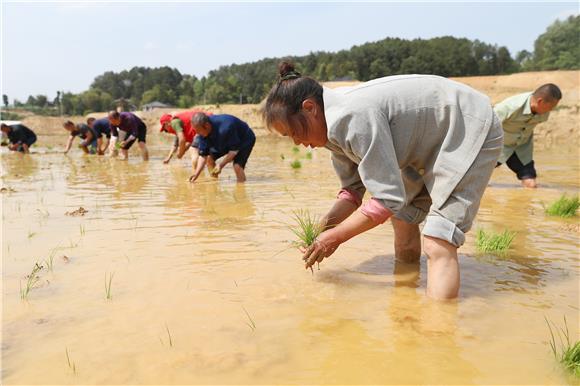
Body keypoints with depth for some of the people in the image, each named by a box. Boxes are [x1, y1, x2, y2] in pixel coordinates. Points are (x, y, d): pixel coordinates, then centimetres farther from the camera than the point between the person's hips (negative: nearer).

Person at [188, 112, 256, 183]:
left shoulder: (224, 128, -41)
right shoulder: (203, 132, -19)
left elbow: (234, 150, -29)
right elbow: (203, 155, -14)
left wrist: (221, 165, -33)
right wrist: (196, 174, -22)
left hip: (245, 140, -7)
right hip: (227, 141, 7)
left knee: (237, 165, -26)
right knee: (210, 157, -4)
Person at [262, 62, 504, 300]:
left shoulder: (354, 118, -32)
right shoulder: (334, 126, -3)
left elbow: (390, 199, -30)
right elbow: (353, 188, 3)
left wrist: (336, 236, -21)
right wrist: (327, 223, -13)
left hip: (472, 130, -9)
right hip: (432, 139, 9)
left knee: (437, 245, -18)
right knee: (403, 219, 13)